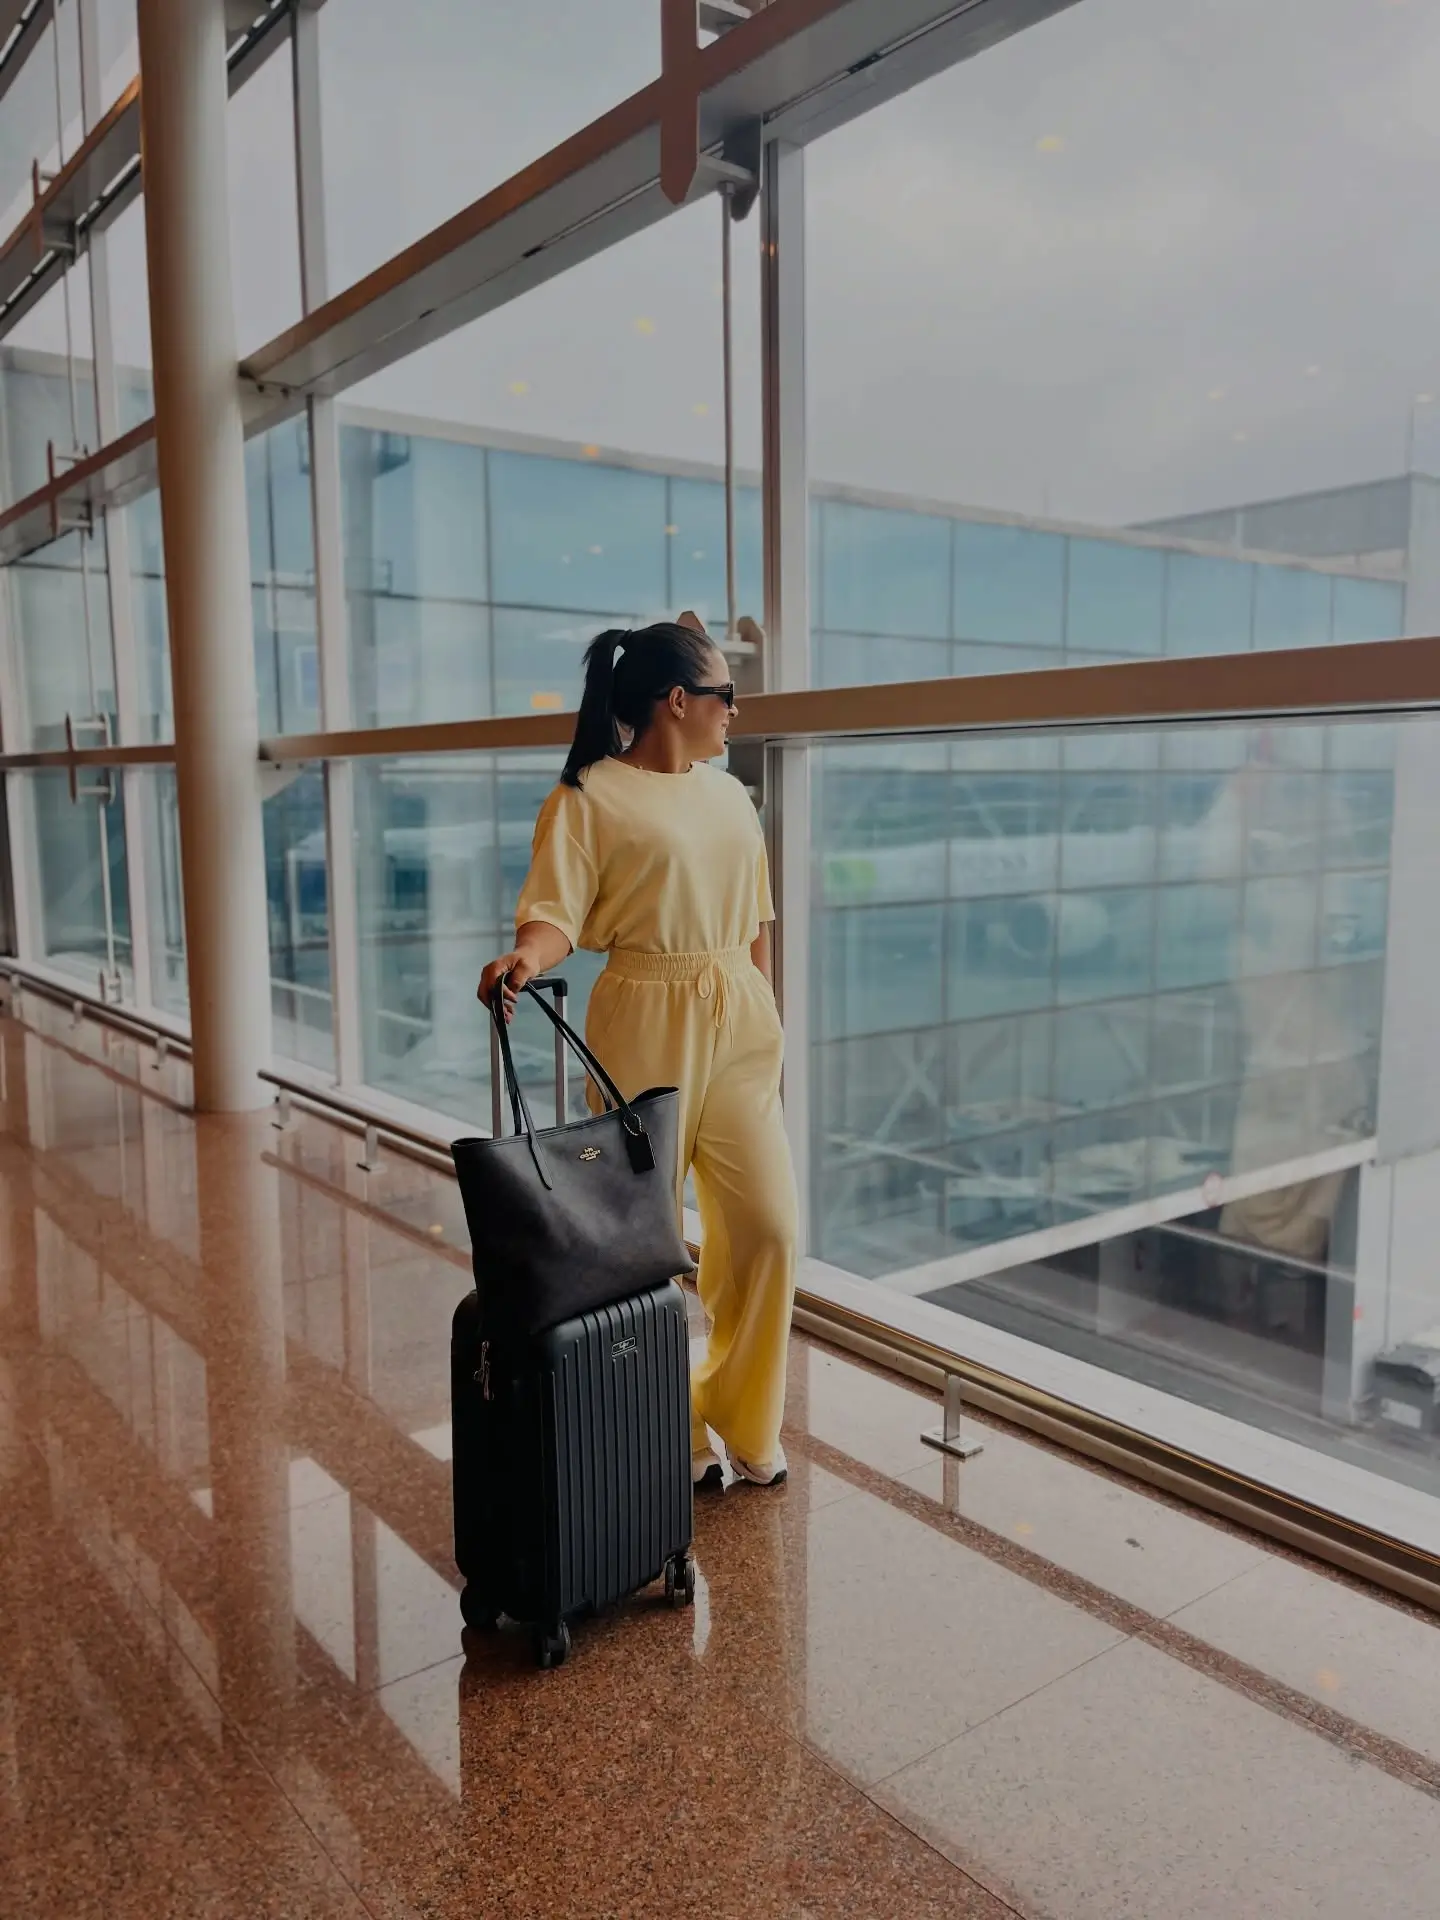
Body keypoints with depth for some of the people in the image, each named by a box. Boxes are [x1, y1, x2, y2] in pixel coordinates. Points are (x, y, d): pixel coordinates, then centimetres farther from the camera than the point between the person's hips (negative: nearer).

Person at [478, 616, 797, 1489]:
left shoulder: (729, 796, 14)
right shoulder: (592, 796, -6)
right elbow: (557, 913, -15)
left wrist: (768, 1023, 14)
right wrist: (523, 958, -36)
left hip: (740, 1026, 6)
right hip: (647, 1026, -6)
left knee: (768, 1224, 2)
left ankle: (744, 1420, 23)